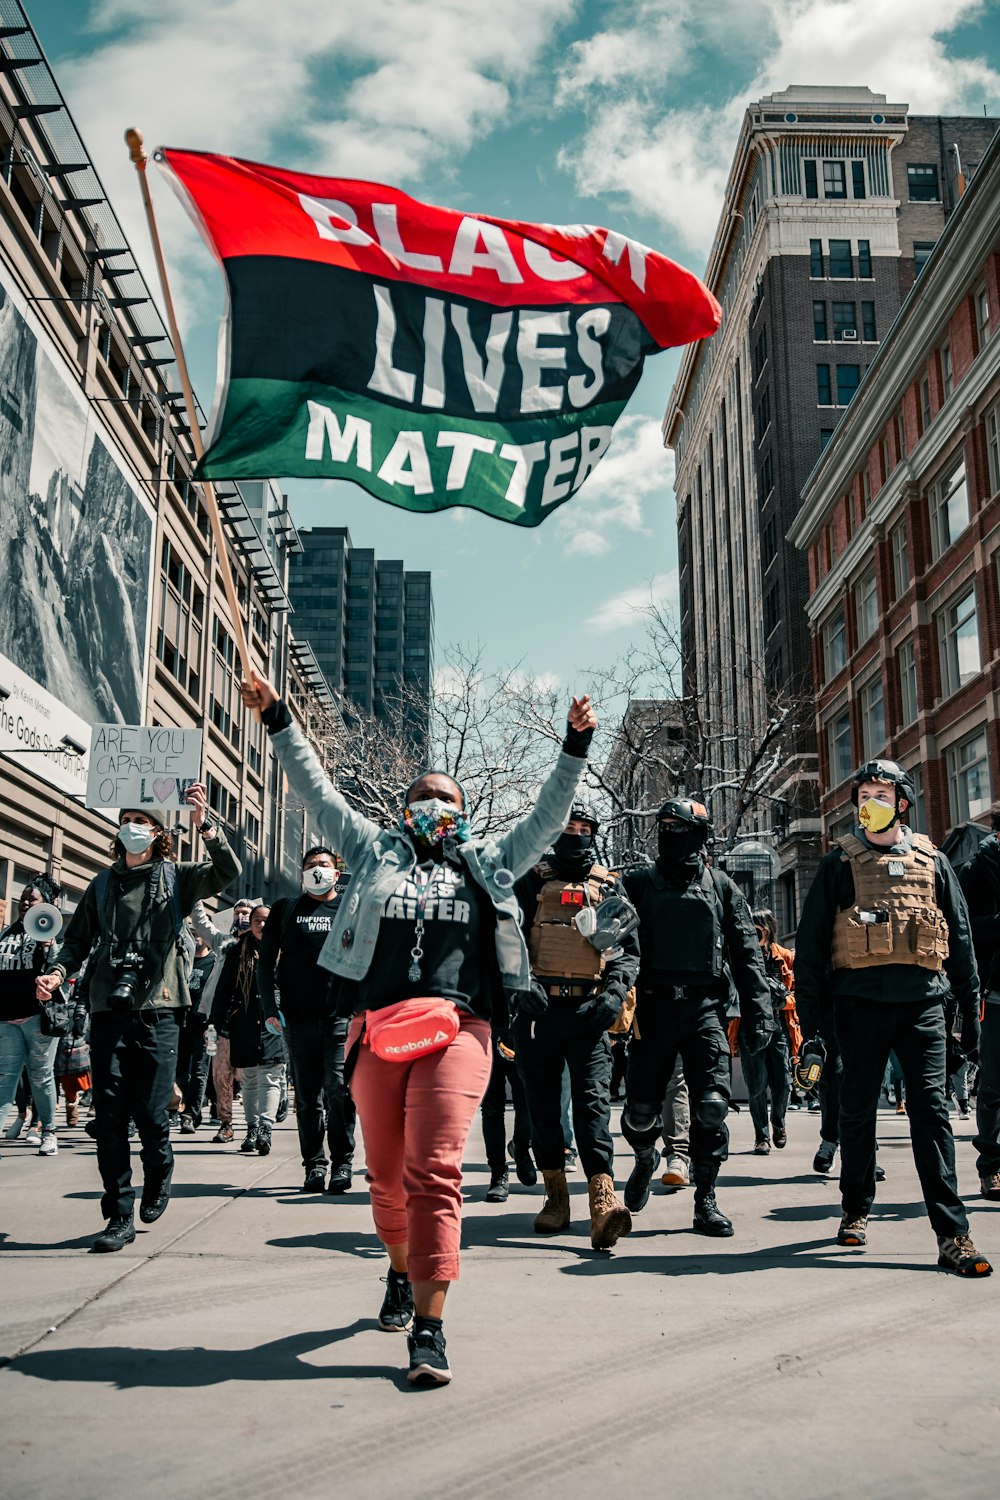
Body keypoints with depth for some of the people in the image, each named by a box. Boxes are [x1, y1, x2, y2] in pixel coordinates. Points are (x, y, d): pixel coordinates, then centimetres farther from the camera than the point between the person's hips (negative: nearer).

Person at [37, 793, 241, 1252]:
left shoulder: (175, 879, 8)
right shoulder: (103, 884, 16)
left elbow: (227, 873, -7)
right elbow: (77, 940, 16)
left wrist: (205, 824, -19)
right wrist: (57, 971, -4)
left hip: (156, 1010, -3)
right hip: (108, 1011, 3)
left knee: (150, 1114, -5)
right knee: (110, 1116, 0)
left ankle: (158, 1177, 26)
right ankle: (120, 1216, 8)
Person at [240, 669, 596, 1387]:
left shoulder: (489, 863, 21)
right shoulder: (379, 851, 20)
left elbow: (549, 815, 20)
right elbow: (318, 793, 18)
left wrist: (576, 746, 12)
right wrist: (278, 720, 14)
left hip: (456, 1027, -2)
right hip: (378, 1026, 2)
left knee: (434, 1172, -14)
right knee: (386, 1174, 9)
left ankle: (429, 1328, -15)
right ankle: (402, 1272, 37)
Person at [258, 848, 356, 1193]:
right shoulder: (285, 909, 12)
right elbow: (266, 962, 12)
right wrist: (270, 1007, 1)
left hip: (341, 1016, -2)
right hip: (298, 1019, 2)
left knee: (338, 1089, -11)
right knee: (307, 1096, 6)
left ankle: (343, 1163, 1)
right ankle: (314, 1165, 16)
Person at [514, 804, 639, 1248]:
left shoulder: (609, 887, 14)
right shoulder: (531, 881, 10)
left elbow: (629, 948, 11)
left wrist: (615, 992, -7)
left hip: (588, 1011, -1)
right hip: (539, 1009, 1)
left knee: (593, 1100, -13)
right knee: (543, 1105, 7)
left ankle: (603, 1204, -23)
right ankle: (556, 1198, 20)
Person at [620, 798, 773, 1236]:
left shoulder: (723, 888, 11)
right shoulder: (638, 885, 9)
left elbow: (747, 955, 9)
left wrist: (757, 1013, 2)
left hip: (705, 1008, 0)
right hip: (653, 1007, 0)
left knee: (711, 1106, -9)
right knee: (641, 1109, 4)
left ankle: (705, 1203, 3)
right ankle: (645, 1159, 37)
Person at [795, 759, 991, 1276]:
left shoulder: (931, 861, 13)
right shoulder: (840, 863, 8)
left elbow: (960, 936, 15)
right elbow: (811, 938, 7)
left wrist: (970, 1007, 11)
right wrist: (807, 1008, 2)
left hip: (921, 1002, 0)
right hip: (861, 1001, 0)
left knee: (931, 1108, -7)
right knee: (858, 1109, 8)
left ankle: (952, 1234, -8)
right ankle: (856, 1210, 25)